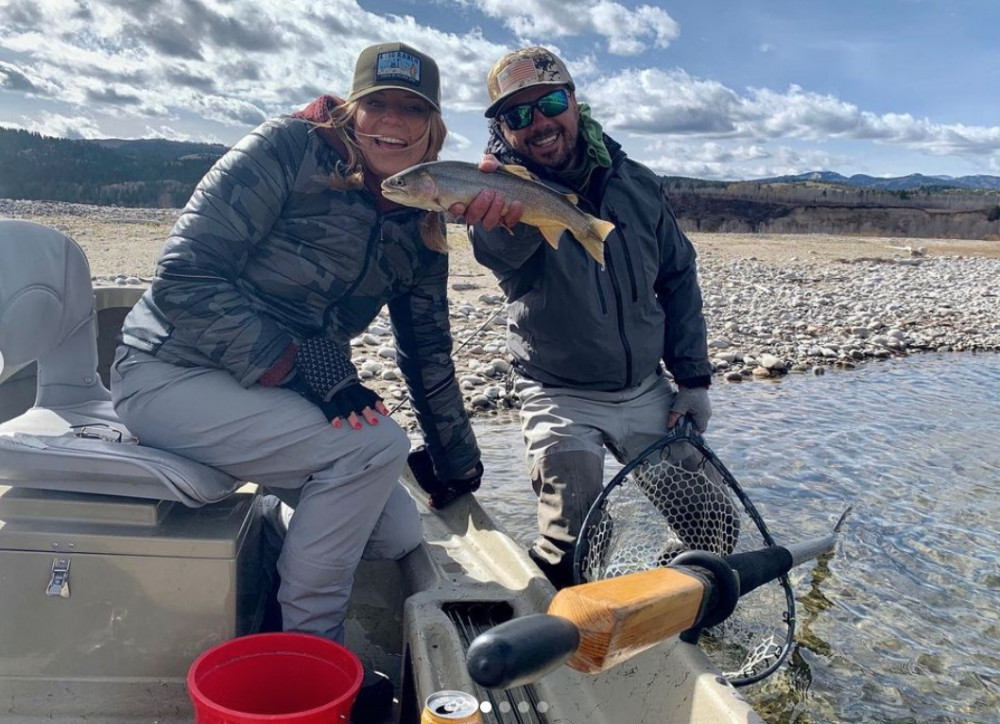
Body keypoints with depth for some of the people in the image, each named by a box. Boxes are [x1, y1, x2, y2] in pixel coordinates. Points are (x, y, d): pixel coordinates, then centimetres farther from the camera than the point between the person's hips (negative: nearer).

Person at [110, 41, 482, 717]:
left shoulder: (420, 225, 5)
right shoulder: (288, 149, -14)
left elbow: (427, 350, 12)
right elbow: (185, 278, -20)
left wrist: (458, 461, 14)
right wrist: (302, 368, -28)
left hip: (284, 388, 7)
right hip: (171, 374, -6)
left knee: (398, 536, -6)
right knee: (375, 443, -26)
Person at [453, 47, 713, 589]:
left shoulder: (636, 183, -2)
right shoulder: (502, 189, -14)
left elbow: (679, 279, 7)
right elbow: (501, 251, -38)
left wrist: (693, 377, 2)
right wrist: (500, 217, -63)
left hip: (647, 391, 4)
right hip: (562, 397, -3)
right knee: (571, 547, -15)